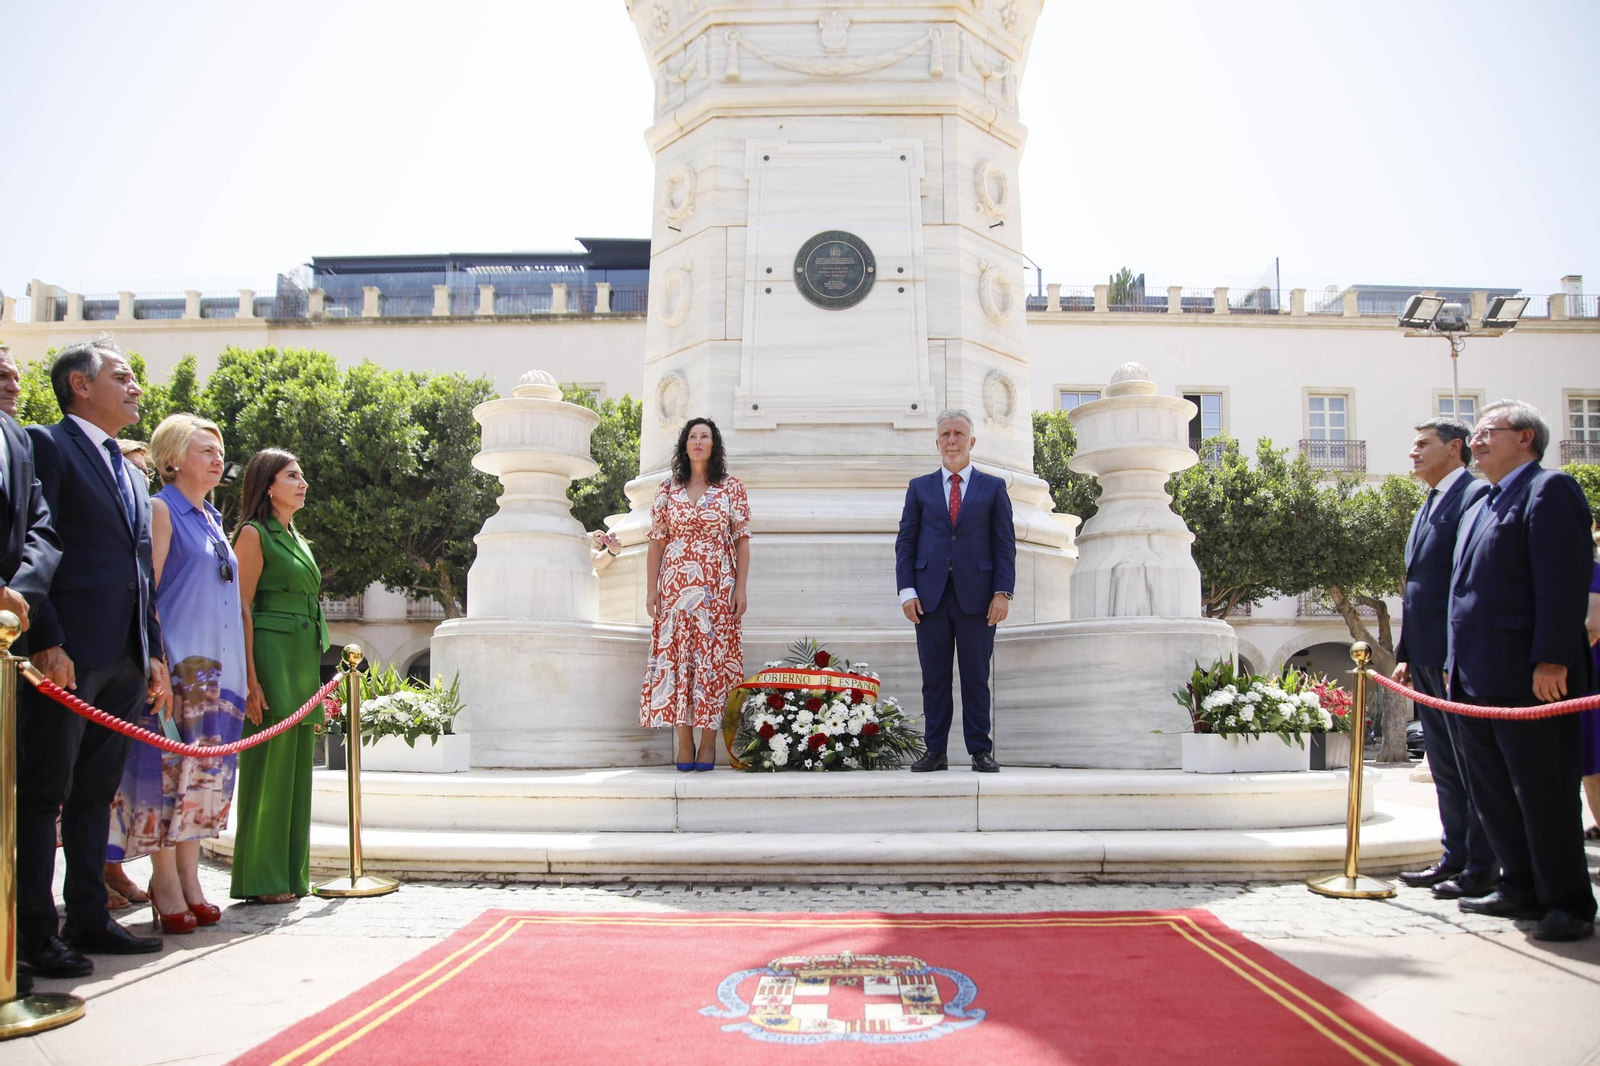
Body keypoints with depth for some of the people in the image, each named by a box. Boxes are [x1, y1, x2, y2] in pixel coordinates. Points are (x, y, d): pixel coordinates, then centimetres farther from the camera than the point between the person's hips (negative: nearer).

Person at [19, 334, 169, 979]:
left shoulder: (132, 474, 21)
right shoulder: (47, 445, -3)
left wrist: (155, 655, 15)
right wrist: (47, 642, -18)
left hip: (125, 658, 8)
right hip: (67, 656, -8)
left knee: (96, 792, 13)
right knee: (45, 793, -1)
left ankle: (88, 919, 21)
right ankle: (36, 932, 6)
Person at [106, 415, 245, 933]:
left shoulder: (213, 520, 19)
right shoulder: (162, 511, -3)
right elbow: (145, 590, -11)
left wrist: (242, 672, 18)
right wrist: (158, 663, -19)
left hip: (217, 668, 7)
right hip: (179, 663, -7)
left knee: (203, 772, 7)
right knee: (169, 765, -5)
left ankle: (189, 877, 13)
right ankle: (165, 882, 3)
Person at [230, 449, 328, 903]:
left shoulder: (298, 540, 21)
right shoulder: (254, 534, -3)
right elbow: (242, 608, -10)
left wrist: (317, 679, 20)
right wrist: (250, 678, -18)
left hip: (304, 661, 8)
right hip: (272, 656, -8)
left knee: (297, 766, 9)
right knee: (269, 764, -5)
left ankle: (292, 874, 15)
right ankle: (261, 879, 2)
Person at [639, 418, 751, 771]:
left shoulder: (731, 488, 7)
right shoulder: (668, 490, 10)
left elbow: (742, 541, 4)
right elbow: (656, 543, 9)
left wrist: (741, 588, -5)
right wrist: (651, 591, 2)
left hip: (718, 589, -1)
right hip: (675, 587, 1)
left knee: (714, 658, -3)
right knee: (676, 656, -3)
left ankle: (708, 743, 2)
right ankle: (684, 742, 3)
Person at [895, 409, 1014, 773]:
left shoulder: (993, 487, 10)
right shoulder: (919, 487, 13)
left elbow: (1005, 544, 5)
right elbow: (905, 541, 9)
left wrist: (1003, 592, -6)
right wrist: (906, 590, -2)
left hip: (976, 596, -1)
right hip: (930, 596, 1)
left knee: (976, 678, 3)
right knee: (934, 680, 4)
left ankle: (981, 751, 10)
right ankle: (935, 751, 10)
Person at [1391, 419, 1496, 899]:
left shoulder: (1476, 495, -9)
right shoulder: (1428, 508, 20)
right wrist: (1405, 654, 17)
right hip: (1427, 657, 9)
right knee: (1444, 764, 14)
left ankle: (1482, 868, 7)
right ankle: (1455, 857, 22)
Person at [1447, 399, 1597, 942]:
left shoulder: (1550, 489, -6)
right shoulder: (1478, 508, 22)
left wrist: (1551, 659, -21)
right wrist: (1456, 662, 18)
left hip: (1530, 678, -9)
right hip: (1476, 681, 9)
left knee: (1544, 794, -1)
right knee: (1493, 793, 13)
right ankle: (1523, 888, 24)